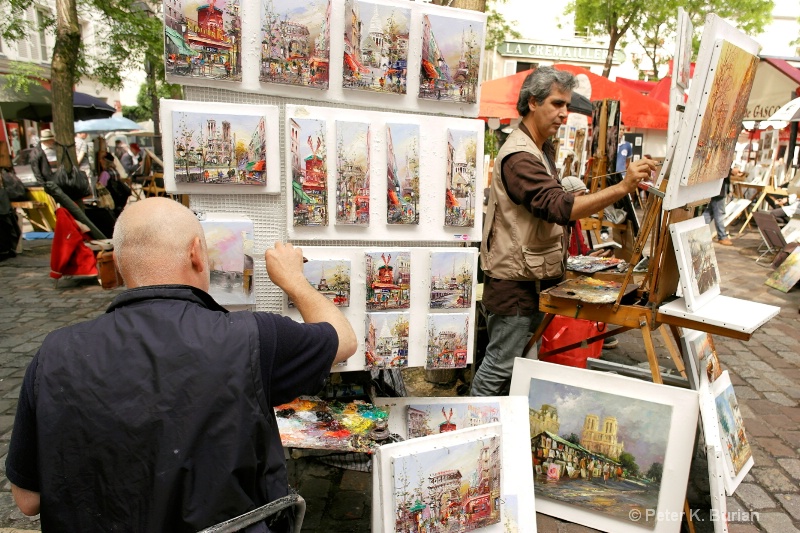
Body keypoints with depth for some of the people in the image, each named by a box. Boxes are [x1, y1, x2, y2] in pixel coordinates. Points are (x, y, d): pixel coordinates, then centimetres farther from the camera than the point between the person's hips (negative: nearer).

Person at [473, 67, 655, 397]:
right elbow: (559, 207, -32)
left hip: (535, 278, 10)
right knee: (500, 367, -1)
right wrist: (622, 187, -37)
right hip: (515, 282, -10)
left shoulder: (543, 150, 14)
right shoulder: (519, 156, -20)